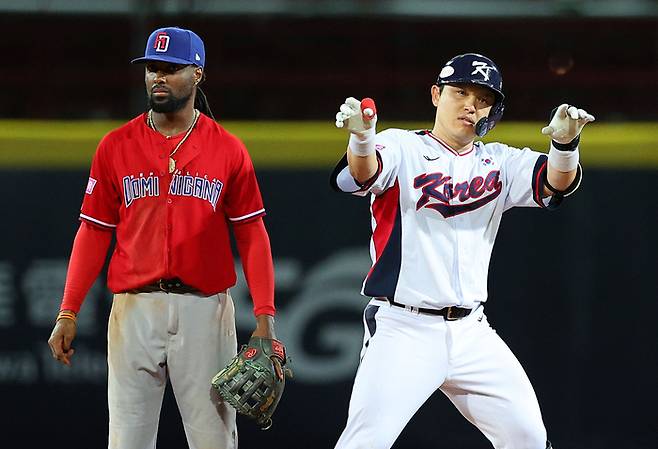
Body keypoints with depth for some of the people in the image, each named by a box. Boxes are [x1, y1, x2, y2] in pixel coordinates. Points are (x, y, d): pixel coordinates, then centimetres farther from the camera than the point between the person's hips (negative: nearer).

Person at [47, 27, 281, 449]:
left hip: (205, 309, -1)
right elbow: (94, 233, 8)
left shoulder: (228, 150, 4)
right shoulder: (115, 147, 7)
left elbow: (252, 235, 2)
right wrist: (68, 312, 0)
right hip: (134, 309, 1)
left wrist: (265, 314, -8)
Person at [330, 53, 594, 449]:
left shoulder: (498, 164, 10)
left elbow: (557, 182, -8)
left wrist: (565, 143, -30)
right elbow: (359, 175, -23)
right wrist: (361, 137, -46)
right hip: (404, 330, -5)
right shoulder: (402, 148, -2)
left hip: (471, 333, 5)